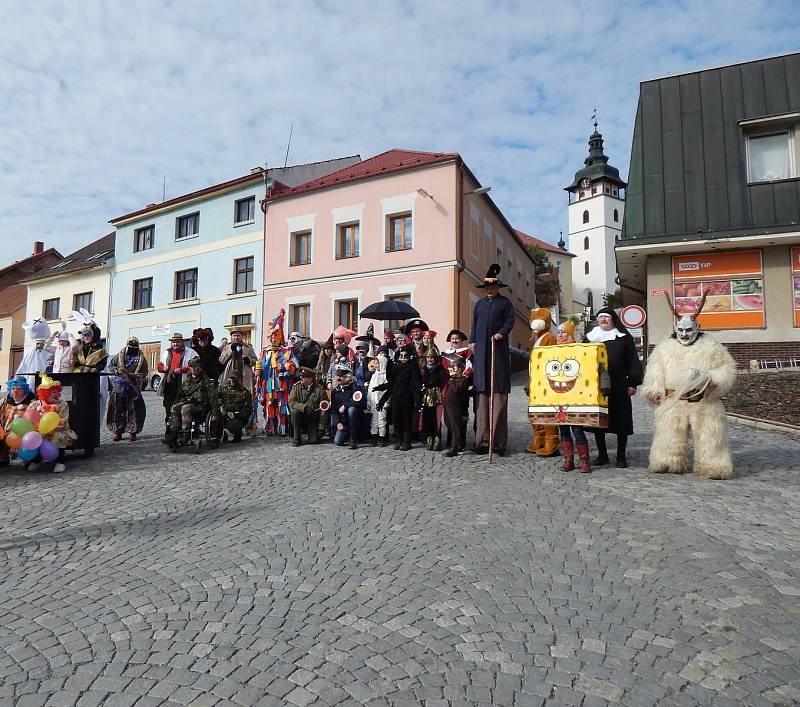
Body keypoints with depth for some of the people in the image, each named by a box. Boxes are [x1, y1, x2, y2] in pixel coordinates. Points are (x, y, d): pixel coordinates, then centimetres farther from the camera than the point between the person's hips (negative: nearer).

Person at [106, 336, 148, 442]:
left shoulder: (141, 358, 7)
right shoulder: (119, 356, 10)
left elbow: (144, 372, 6)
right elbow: (110, 366, 13)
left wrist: (139, 377, -14)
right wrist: (116, 371, -7)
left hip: (134, 389, -1)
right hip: (119, 388, 1)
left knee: (134, 411, 1)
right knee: (117, 411, 4)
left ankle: (132, 432, 10)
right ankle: (117, 431, 14)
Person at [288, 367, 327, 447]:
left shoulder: (320, 389, -9)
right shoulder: (296, 386, -3)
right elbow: (291, 402, -11)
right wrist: (303, 407, -29)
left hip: (313, 419, -1)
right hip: (300, 417, 2)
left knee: (314, 441, -16)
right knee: (294, 411, -30)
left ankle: (314, 431, 23)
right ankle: (296, 438, -16)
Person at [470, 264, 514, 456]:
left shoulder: (505, 303, 9)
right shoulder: (480, 304, 20)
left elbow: (510, 321, 0)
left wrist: (501, 333, -17)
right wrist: (473, 341, 10)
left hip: (499, 349, -3)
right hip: (481, 349, 3)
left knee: (499, 393, -6)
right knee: (482, 393, -1)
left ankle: (499, 441, -3)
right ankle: (482, 440, 1)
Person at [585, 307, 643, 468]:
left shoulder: (624, 338, 4)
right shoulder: (590, 337, 11)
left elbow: (633, 362, 2)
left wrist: (633, 383, -5)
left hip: (618, 386, -2)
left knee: (621, 421, 2)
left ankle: (621, 456, 14)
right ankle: (602, 454, 17)